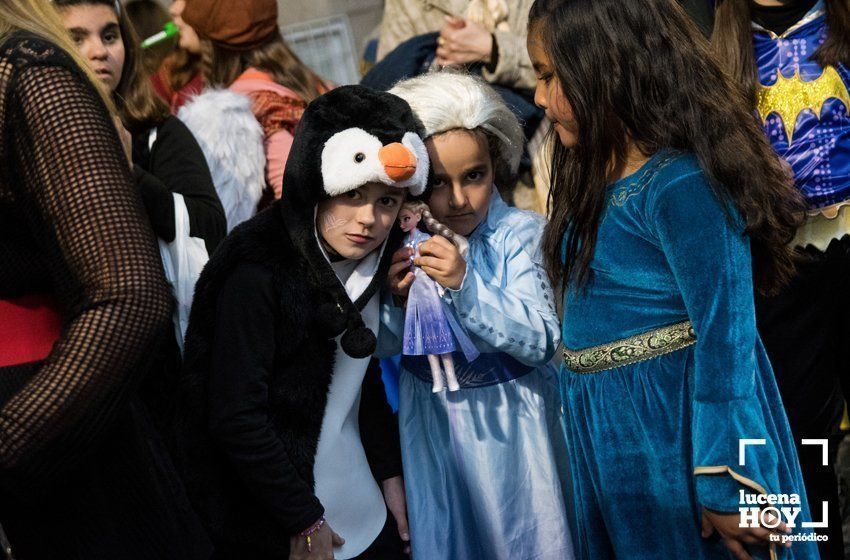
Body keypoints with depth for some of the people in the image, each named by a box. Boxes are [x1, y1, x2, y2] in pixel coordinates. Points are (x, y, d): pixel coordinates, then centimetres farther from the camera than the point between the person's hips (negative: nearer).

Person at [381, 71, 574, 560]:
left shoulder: (519, 232, -16)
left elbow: (543, 343, -23)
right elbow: (384, 348, 1)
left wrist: (465, 285, -32)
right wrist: (395, 299, -20)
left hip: (511, 423, -3)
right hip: (432, 423, 3)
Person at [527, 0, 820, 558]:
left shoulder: (682, 186, -21)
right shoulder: (601, 177, 8)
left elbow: (724, 340, -22)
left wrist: (724, 486, -21)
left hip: (679, 434, -9)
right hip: (613, 439, 9)